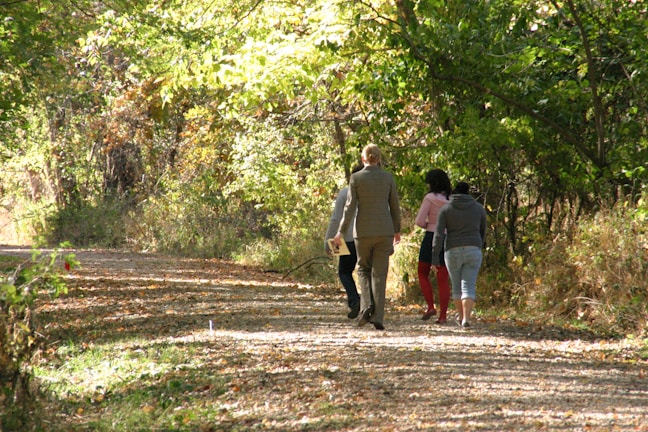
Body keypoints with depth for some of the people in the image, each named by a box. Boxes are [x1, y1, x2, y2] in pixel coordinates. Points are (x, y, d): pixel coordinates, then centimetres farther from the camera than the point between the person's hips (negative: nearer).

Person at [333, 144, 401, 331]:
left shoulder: (356, 178, -5)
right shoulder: (388, 177, 2)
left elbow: (350, 206, -8)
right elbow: (395, 206, 7)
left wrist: (341, 232, -4)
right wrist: (397, 230, 19)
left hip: (363, 231, -1)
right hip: (384, 230, 1)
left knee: (363, 268, 18)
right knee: (379, 273, 4)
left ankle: (367, 304, -4)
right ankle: (377, 317, -1)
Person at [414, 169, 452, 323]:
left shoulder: (430, 198, -8)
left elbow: (419, 221, -11)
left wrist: (428, 225, 8)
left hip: (431, 237, -4)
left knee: (423, 273, 14)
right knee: (443, 279, 5)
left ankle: (431, 307, 0)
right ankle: (443, 315, -2)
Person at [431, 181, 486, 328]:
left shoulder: (445, 209, 2)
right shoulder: (479, 208, 7)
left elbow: (438, 233, -6)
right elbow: (483, 232, 16)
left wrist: (435, 255, -9)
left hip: (453, 252, 0)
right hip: (473, 251, 0)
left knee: (457, 286, 18)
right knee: (469, 286, -4)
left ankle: (462, 316, 32)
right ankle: (466, 318, -22)